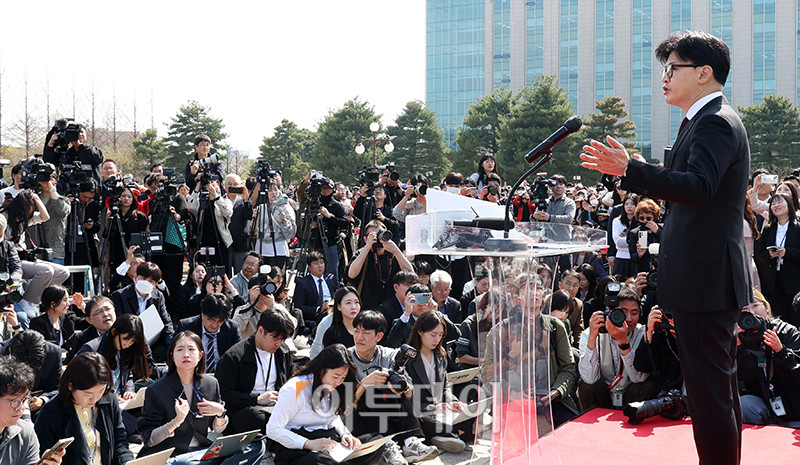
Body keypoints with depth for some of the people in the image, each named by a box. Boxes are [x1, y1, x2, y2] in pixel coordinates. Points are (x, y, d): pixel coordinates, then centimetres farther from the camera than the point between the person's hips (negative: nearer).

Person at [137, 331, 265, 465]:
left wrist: (220, 413, -7)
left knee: (256, 446, -13)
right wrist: (176, 421, -23)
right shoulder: (155, 391, -7)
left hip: (202, 450, 5)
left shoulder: (211, 384, 6)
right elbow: (148, 439, -9)